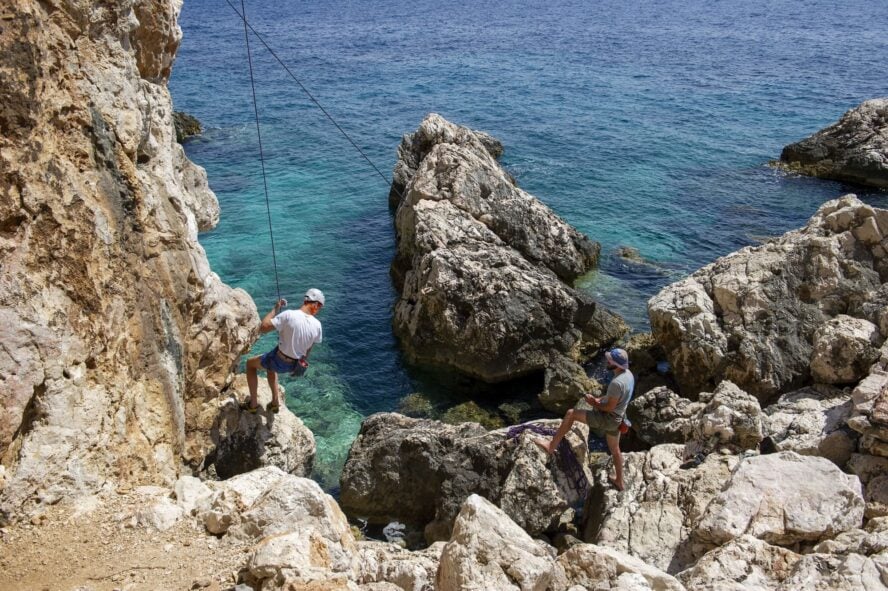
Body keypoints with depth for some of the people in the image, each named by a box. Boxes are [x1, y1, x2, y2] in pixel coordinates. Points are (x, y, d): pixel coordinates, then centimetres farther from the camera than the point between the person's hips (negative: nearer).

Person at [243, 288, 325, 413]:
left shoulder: (289, 315, -27)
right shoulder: (317, 325, -13)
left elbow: (263, 328, -21)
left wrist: (276, 308, -11)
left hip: (278, 361, -5)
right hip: (295, 364, 5)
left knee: (250, 363, 26)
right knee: (270, 366, 38)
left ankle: (253, 403, 27)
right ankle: (275, 401, 36)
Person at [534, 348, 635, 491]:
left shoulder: (616, 383, -30)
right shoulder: (628, 374, 0)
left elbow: (610, 407, -24)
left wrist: (594, 403, -9)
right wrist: (599, 400, 5)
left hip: (608, 418, -9)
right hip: (616, 419, 9)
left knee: (571, 413, -6)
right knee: (615, 450, 26)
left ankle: (551, 446, 0)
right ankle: (619, 481, 42)